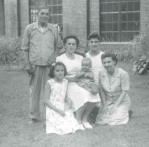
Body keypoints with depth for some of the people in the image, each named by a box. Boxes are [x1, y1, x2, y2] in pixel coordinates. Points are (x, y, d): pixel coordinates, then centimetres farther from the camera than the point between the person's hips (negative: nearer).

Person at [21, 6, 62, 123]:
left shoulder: (53, 30, 6)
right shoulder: (30, 29, 2)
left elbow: (58, 46, 13)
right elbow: (25, 48, 3)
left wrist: (54, 57, -3)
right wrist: (27, 64, -3)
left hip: (49, 65, 1)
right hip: (35, 65, -1)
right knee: (34, 91, 4)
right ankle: (34, 116, 15)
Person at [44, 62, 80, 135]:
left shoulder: (65, 82, 6)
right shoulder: (49, 83, -10)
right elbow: (46, 101, -12)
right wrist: (58, 110, -18)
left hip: (63, 109, 5)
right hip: (53, 110, -5)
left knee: (73, 126, -12)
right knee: (63, 128, -20)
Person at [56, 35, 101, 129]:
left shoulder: (80, 58, 16)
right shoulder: (60, 59, 1)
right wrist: (74, 78, -16)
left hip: (81, 83, 5)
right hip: (68, 85, -5)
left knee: (94, 95, -26)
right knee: (85, 95, -32)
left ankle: (84, 119, -5)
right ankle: (77, 120, -10)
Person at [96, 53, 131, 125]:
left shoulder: (123, 74, -20)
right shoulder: (101, 73, -7)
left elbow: (124, 91, -15)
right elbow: (102, 90, 0)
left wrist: (116, 106, -16)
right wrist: (104, 105, -6)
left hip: (121, 101, -3)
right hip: (108, 102, 4)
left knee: (114, 121, -19)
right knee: (101, 121, -12)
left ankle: (126, 112, 11)